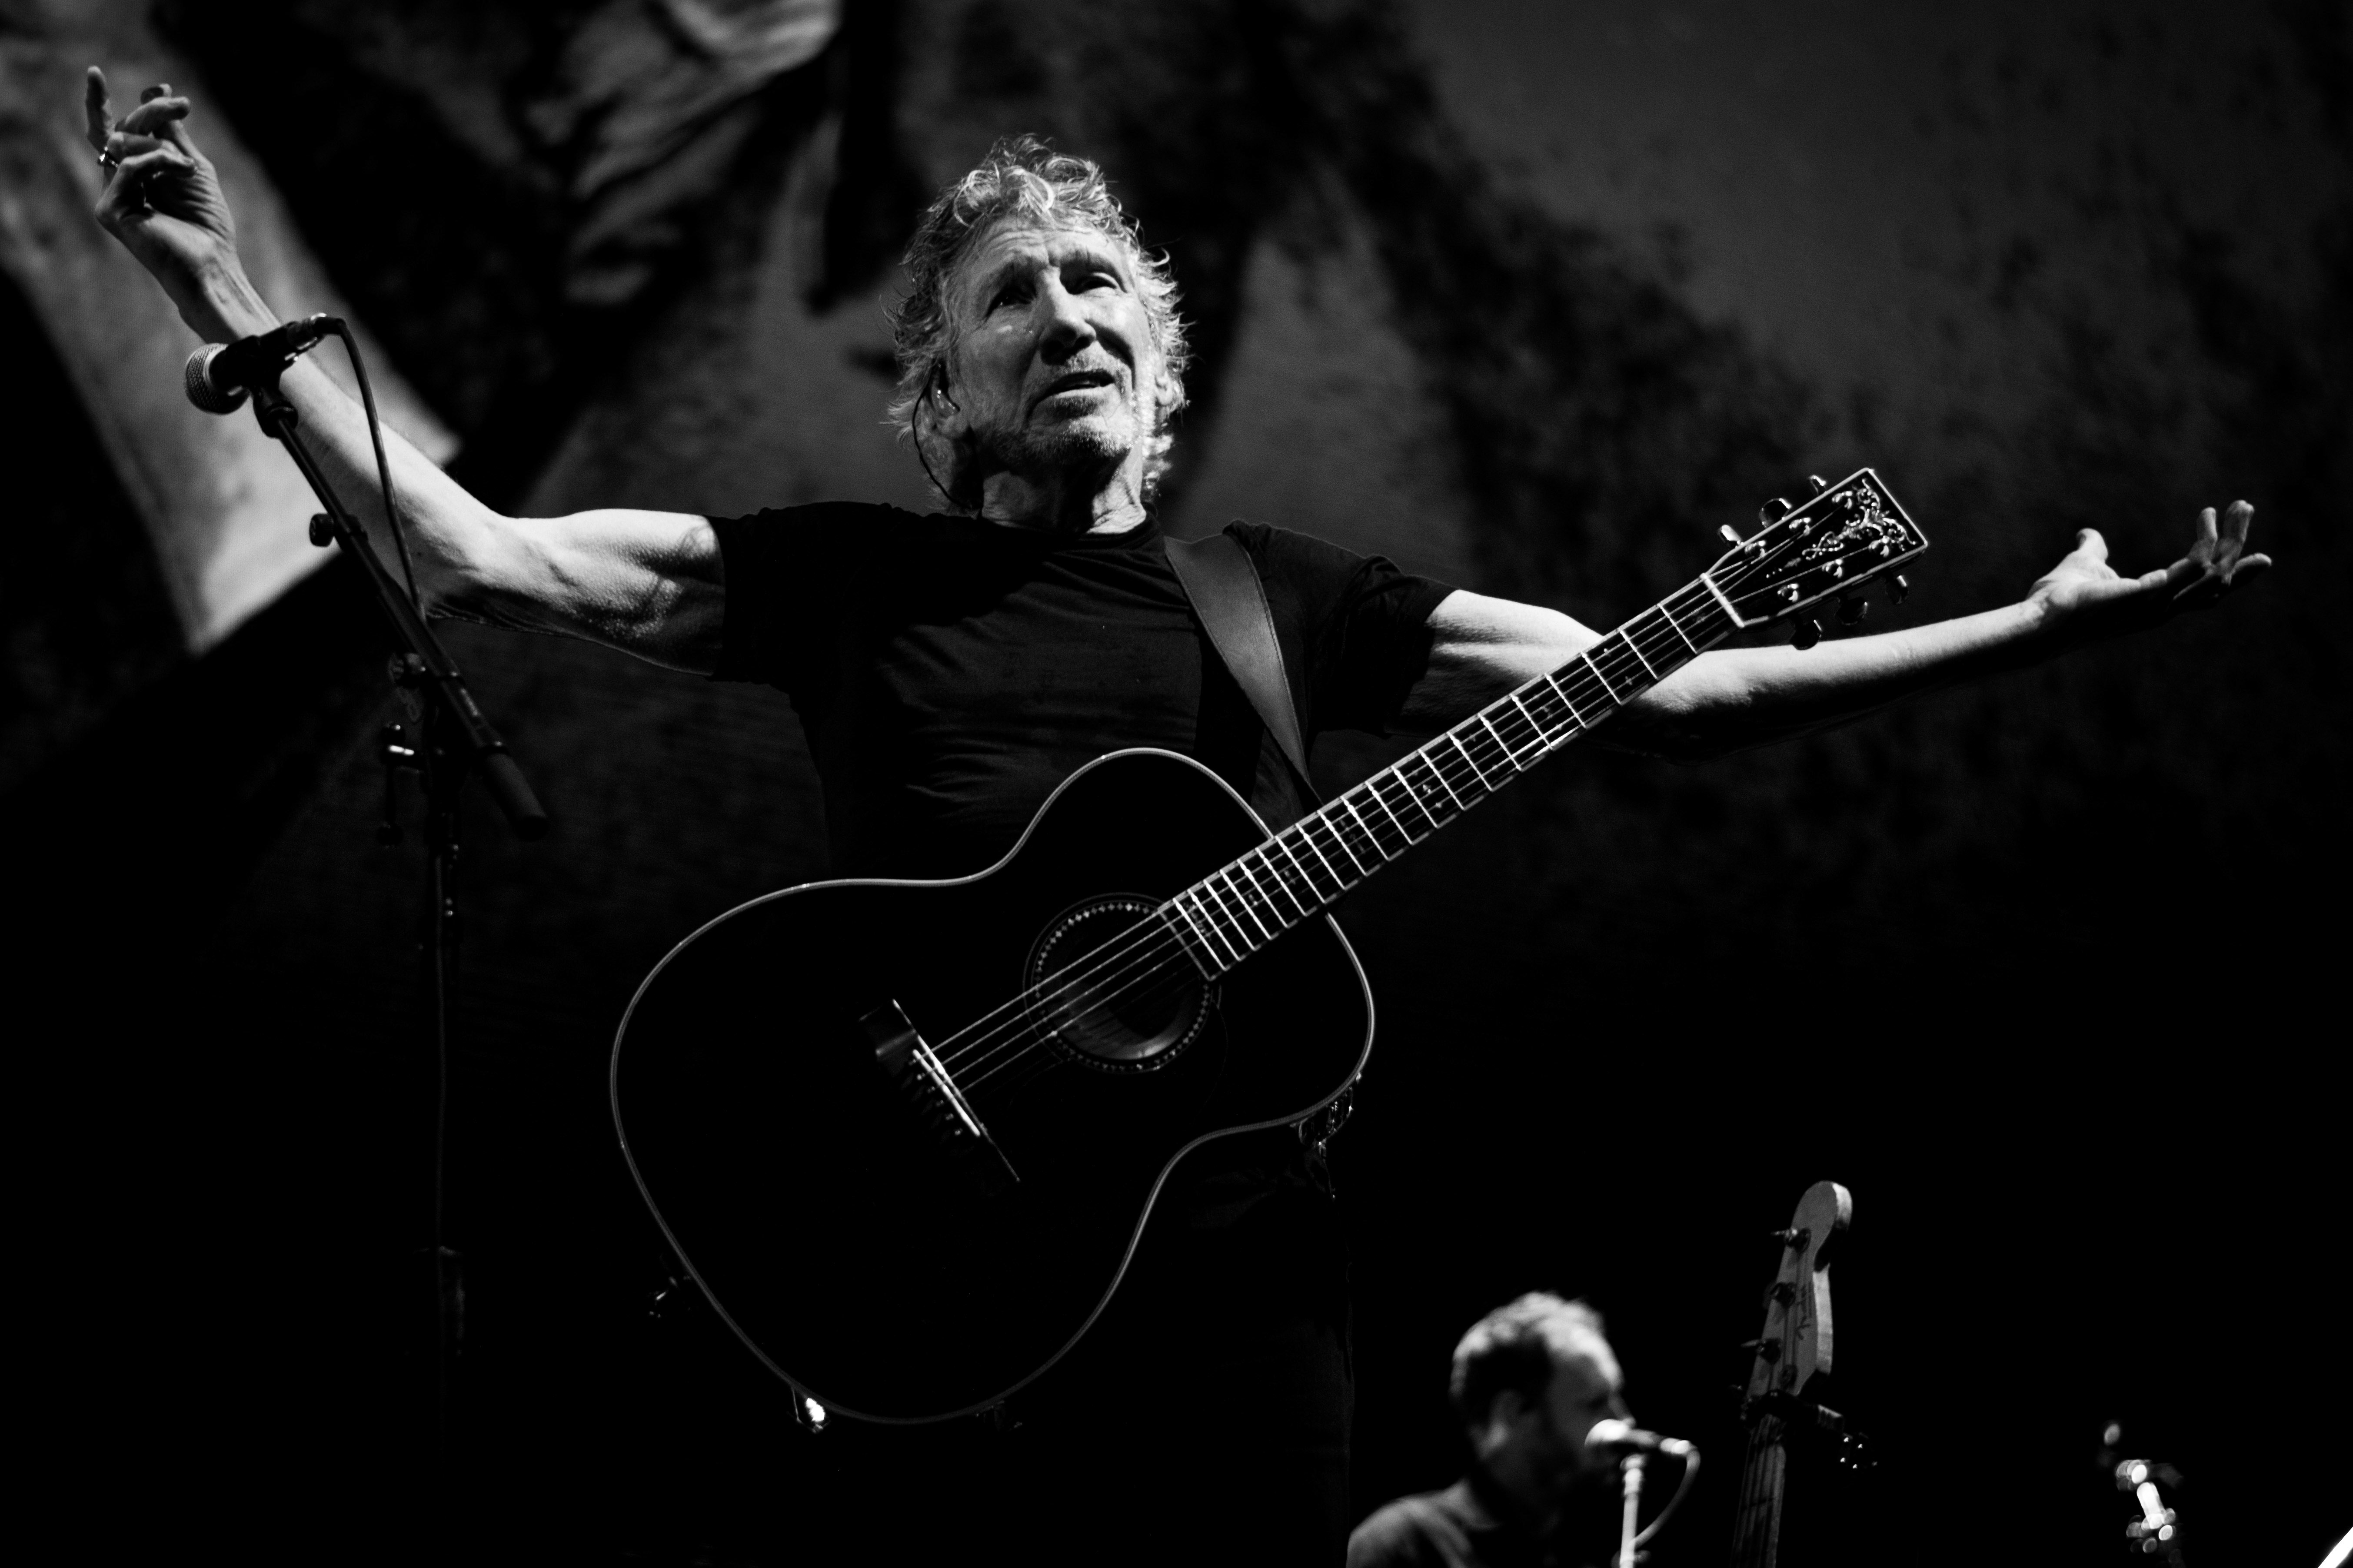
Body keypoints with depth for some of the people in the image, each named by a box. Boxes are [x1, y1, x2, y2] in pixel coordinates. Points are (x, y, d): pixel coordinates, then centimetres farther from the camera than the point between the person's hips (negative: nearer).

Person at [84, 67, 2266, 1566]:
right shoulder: (845, 575, 11)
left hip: (1226, 1244, 2)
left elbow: (1664, 700, 11)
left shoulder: (1272, 596, 14)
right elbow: (477, 557, 2)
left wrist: (2034, 629, 5)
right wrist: (233, 306, -7)